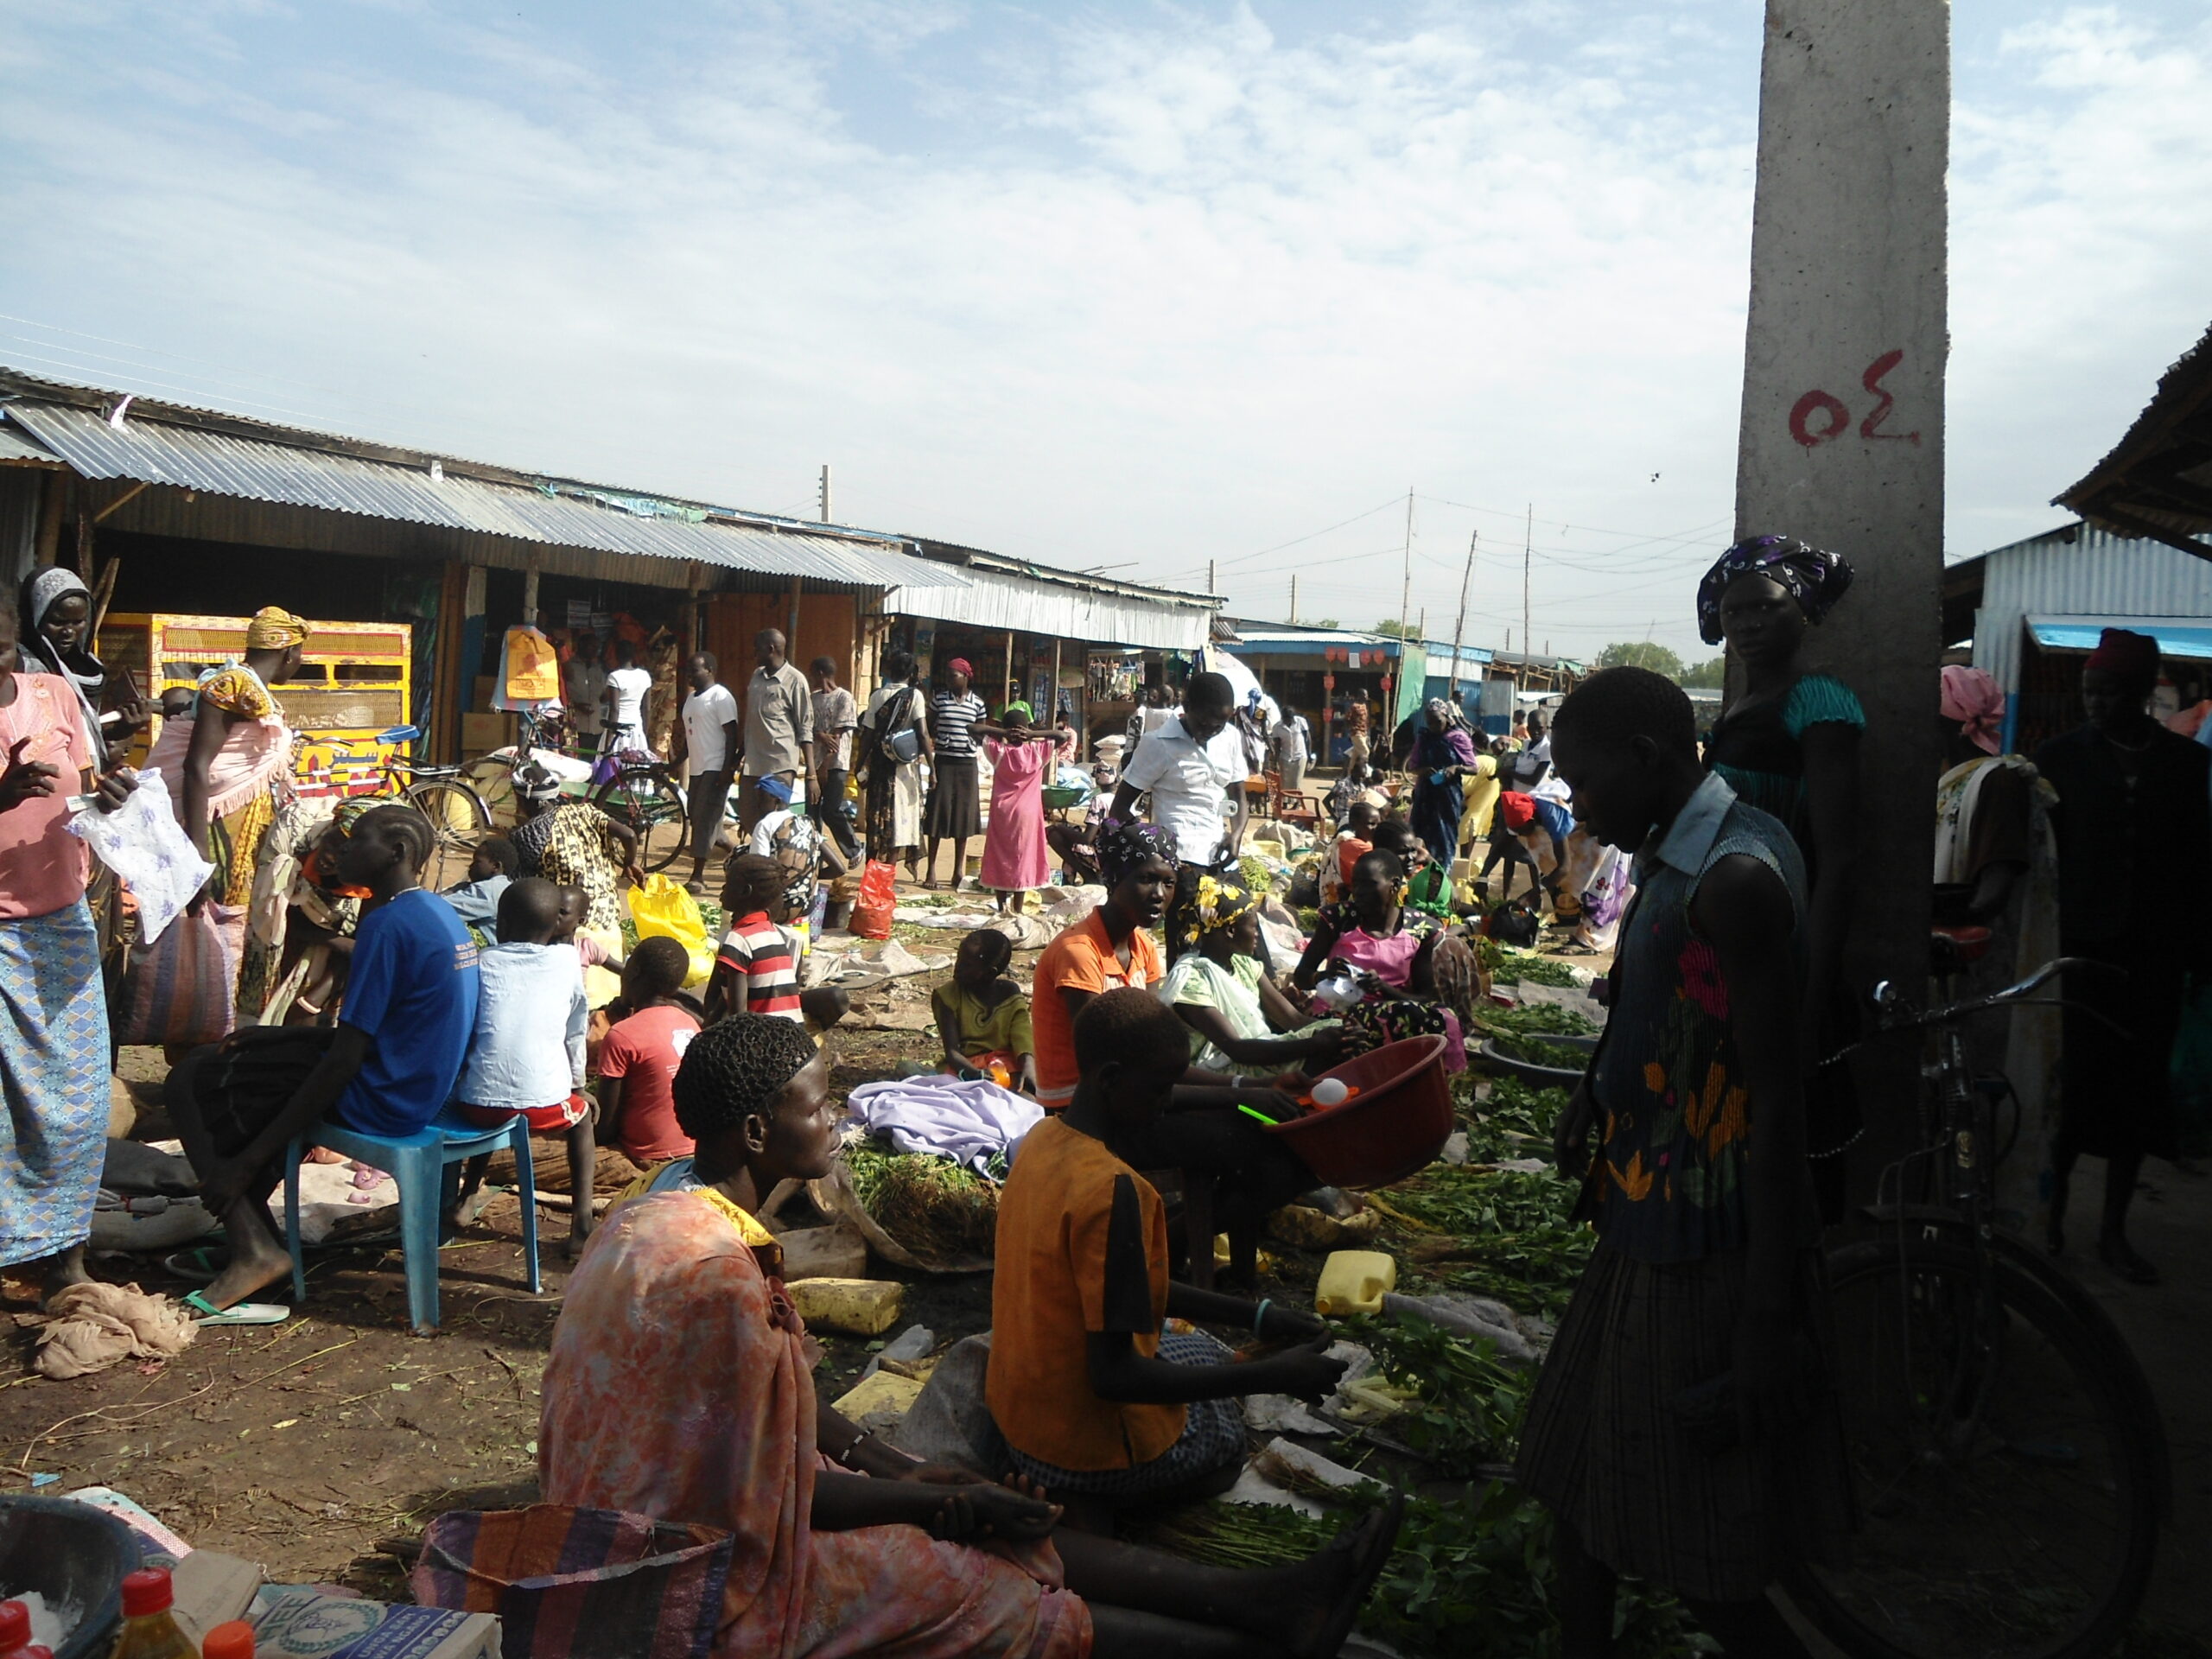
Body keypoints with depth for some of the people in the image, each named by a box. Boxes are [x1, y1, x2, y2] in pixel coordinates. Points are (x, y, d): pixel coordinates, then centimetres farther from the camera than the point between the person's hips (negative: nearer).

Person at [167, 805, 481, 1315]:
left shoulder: (387, 924, -20)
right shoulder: (438, 913, 10)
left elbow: (346, 1060, -22)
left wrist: (249, 1161, -16)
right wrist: (270, 1037, 13)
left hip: (383, 1100, -10)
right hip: (425, 1086, 10)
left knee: (188, 1085, 0)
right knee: (224, 1064, 24)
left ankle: (255, 1249, -5)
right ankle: (246, 1231, 21)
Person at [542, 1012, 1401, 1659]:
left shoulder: (660, 1213, 1)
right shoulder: (715, 1278, -31)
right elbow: (767, 1495, -23)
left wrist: (903, 1470, 2)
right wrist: (934, 1499, -11)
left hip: (692, 1498, 9)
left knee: (1007, 1527, 3)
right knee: (979, 1586, -4)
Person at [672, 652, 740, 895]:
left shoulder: (720, 697, -8)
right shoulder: (692, 698, 19)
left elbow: (732, 735, -14)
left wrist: (728, 769, -20)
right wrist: (675, 763, 19)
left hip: (715, 770, -9)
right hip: (697, 769, 9)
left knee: (704, 821, -11)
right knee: (697, 819, 9)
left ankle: (698, 876, -10)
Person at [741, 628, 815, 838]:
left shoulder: (795, 680, -7)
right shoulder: (757, 676, 13)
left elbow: (805, 729, -7)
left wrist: (810, 775, -12)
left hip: (781, 765, -7)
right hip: (753, 763, 7)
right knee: (747, 819, 6)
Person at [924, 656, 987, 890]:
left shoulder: (977, 703, 4)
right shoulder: (939, 697, 2)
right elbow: (929, 729, 5)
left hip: (967, 763, 1)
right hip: (943, 761, -1)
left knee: (963, 815, 5)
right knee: (938, 812, -2)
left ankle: (959, 870, 15)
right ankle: (931, 870, 4)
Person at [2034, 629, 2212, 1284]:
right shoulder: (2061, 757, 0)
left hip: (2153, 957, 2)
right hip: (2081, 950, -2)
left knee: (2138, 1090, 6)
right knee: (2074, 1084, -3)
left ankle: (2113, 1230, 17)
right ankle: (2050, 1210, 15)